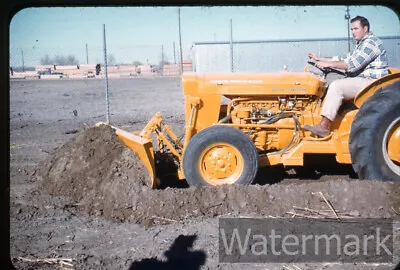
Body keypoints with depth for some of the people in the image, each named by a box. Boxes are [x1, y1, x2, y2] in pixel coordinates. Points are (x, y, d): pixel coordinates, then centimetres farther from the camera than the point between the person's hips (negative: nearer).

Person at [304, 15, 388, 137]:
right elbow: (345, 60, 23)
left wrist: (328, 64, -19)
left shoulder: (371, 42, -13)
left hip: (371, 82, -11)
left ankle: (324, 127, -29)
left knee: (336, 86, -25)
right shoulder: (361, 44, 21)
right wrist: (319, 59, 17)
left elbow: (353, 64, -22)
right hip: (361, 80, 11)